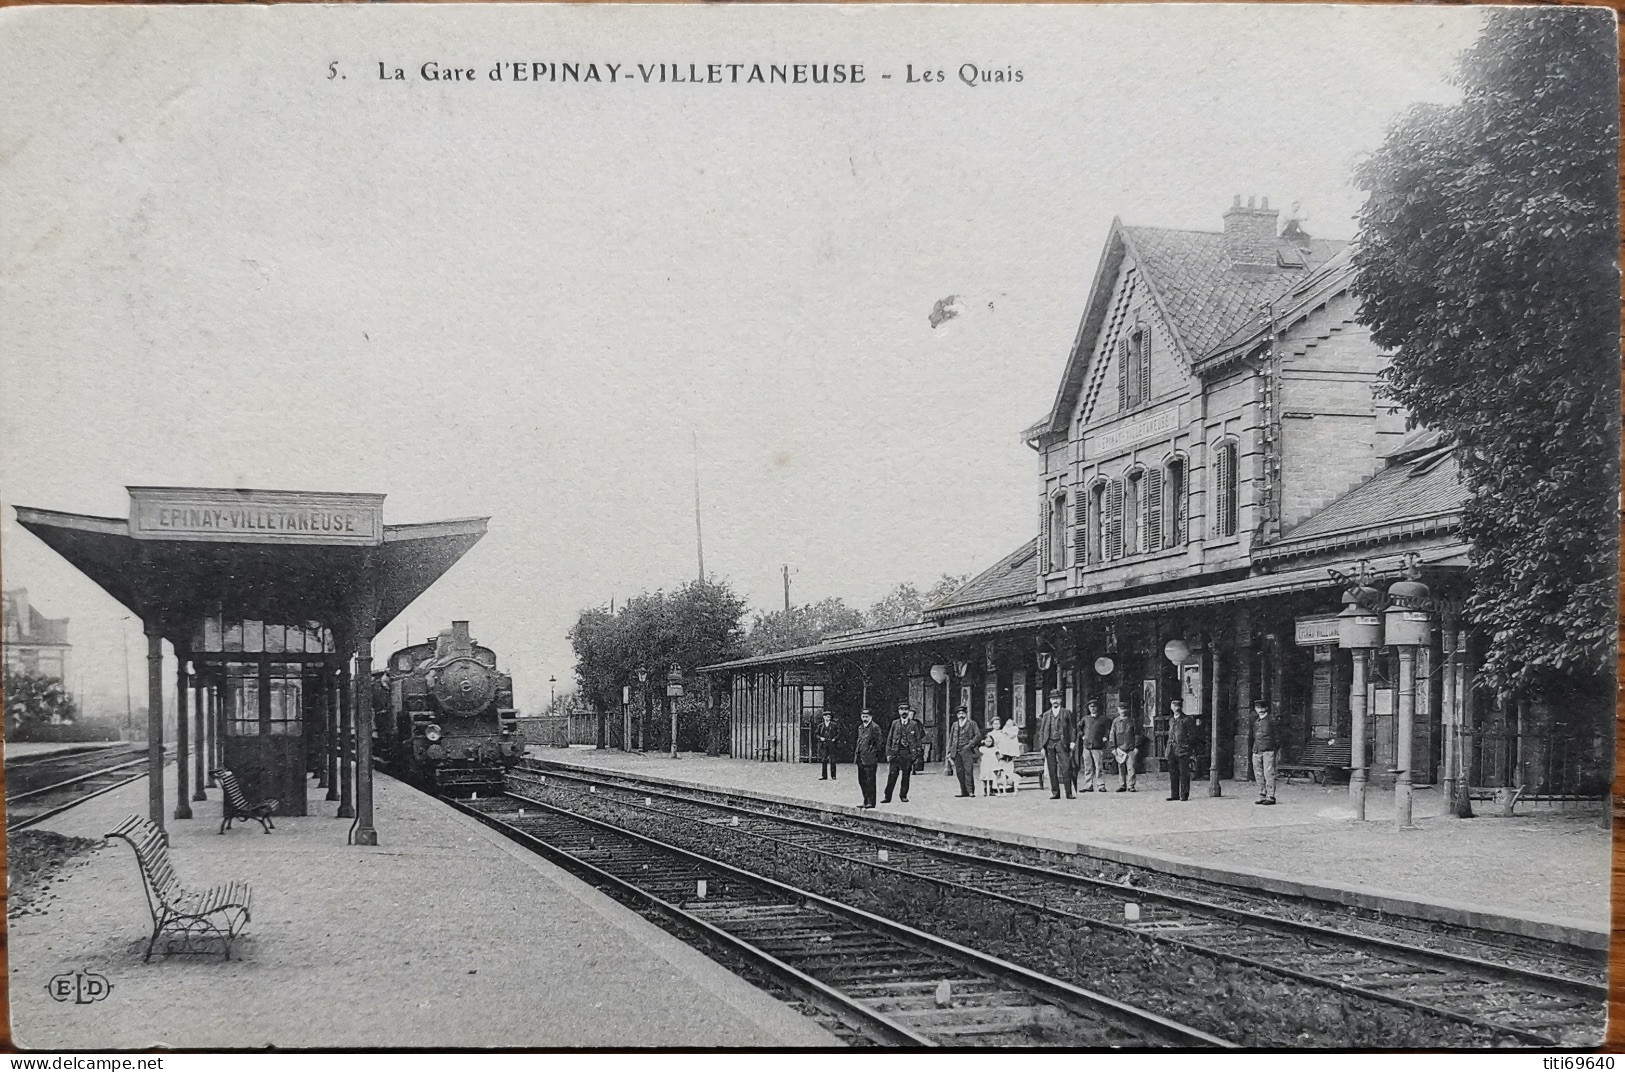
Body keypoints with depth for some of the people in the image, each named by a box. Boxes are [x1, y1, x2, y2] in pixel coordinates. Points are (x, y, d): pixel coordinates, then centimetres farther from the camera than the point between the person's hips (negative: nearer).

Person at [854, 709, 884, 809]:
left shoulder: (875, 728, -9)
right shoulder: (860, 728, 16)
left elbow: (880, 743, -9)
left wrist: (878, 759, -9)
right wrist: (856, 755, 16)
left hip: (870, 759, -8)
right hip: (860, 759, 8)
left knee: (870, 781, -4)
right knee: (862, 781, 11)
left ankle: (871, 802, 1)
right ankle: (866, 801, 20)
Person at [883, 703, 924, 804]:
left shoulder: (914, 724, 5)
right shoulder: (895, 724, 9)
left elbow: (918, 740, 6)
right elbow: (889, 739, 11)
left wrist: (917, 755, 0)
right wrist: (888, 753, 3)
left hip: (908, 753, -1)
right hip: (896, 753, 1)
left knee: (906, 776, 3)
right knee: (892, 775, -6)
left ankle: (903, 796, 15)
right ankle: (888, 797, -5)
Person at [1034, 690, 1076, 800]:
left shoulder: (1066, 713, 10)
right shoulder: (1046, 715, 16)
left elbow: (1072, 728, 8)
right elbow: (1041, 732, 15)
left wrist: (1072, 741, -5)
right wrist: (1042, 746, 5)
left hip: (1062, 743, -3)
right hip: (1049, 744, 3)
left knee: (1066, 768, -11)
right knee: (1052, 770, 1)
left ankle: (1069, 793, -11)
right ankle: (1055, 793, 5)